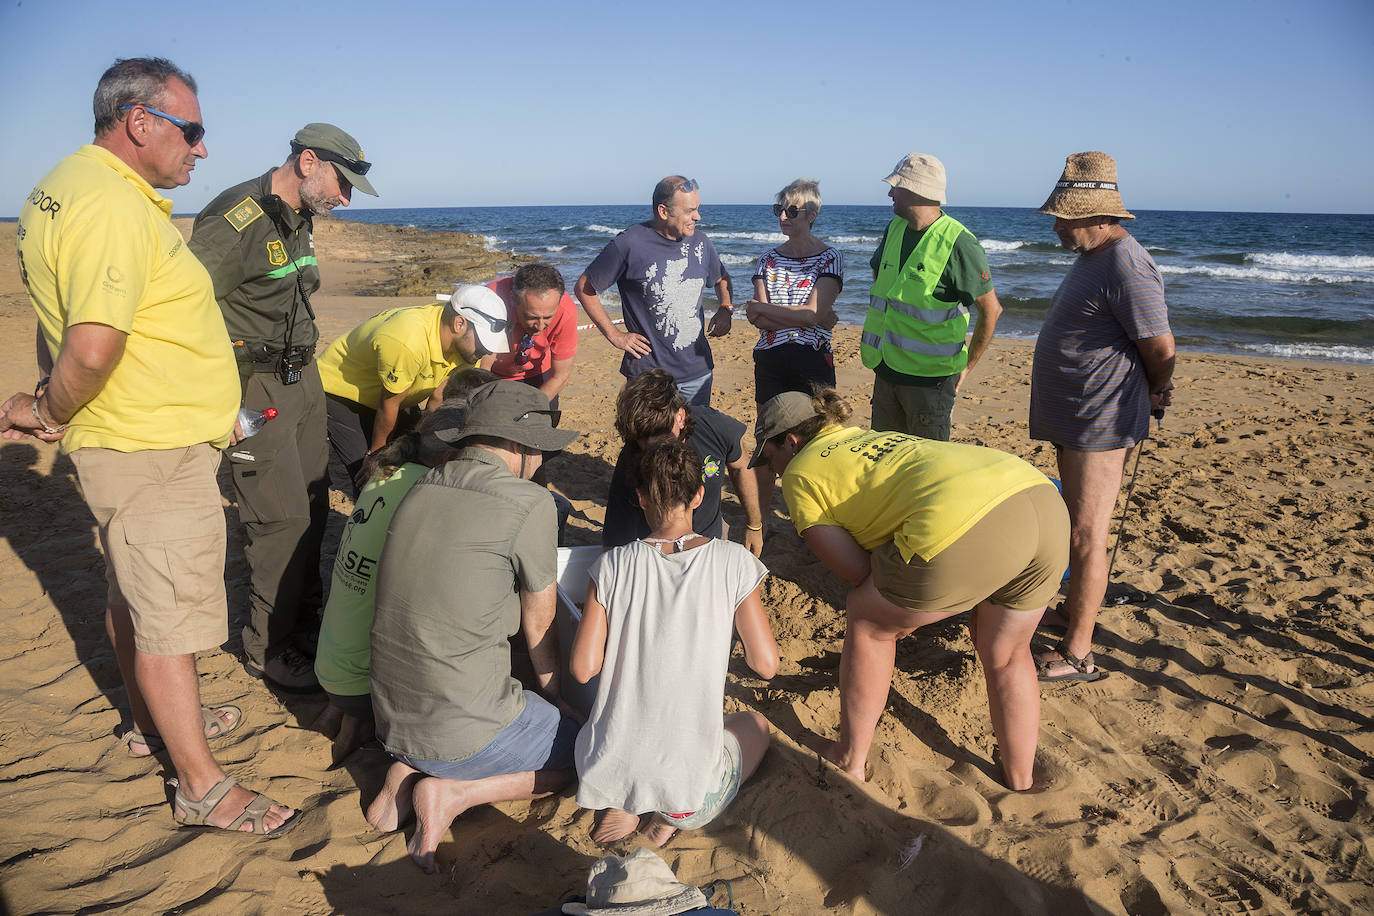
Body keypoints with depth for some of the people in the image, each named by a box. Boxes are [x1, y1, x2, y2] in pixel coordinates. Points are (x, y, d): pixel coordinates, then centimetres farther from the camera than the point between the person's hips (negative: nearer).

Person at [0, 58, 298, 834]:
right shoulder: (115, 208, -23)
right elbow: (93, 346, -33)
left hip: (133, 444, 10)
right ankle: (203, 787, 12)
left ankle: (155, 724, 43)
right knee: (171, 617, -1)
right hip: (153, 450, -10)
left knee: (133, 595, 23)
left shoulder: (63, 185, 11)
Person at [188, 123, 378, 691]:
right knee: (282, 519, -7)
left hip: (302, 380, 9)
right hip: (254, 389, -9)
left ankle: (304, 627, 29)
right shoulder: (237, 218, -19)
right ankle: (268, 651, 10)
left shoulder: (299, 220, 11)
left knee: (312, 509, 13)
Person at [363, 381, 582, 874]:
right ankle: (454, 791, -2)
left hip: (391, 719, 7)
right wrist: (558, 700, 16)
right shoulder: (529, 503, -16)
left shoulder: (422, 487, 4)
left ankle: (410, 770, 10)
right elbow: (540, 628, -4)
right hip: (467, 730, -7)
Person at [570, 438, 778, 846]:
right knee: (755, 724, 31)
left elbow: (583, 667, -6)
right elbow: (766, 664, -5)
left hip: (607, 770, 3)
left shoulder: (613, 565, -7)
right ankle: (675, 813, 7)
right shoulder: (733, 562, -10)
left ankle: (623, 804, 10)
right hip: (689, 779, -2)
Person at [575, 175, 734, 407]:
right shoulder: (629, 244, -11)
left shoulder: (700, 242, 4)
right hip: (648, 370, -5)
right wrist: (615, 336, -5)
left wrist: (725, 309, 5)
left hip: (698, 371, 5)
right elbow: (583, 288, -3)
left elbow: (722, 280, 25)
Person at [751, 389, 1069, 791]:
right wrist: (906, 610, 39)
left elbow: (859, 572, 8)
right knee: (1005, 656, 29)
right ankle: (1021, 788, 44)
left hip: (967, 529, -8)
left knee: (867, 620, 18)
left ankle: (849, 762, 32)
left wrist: (897, 613, 25)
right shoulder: (873, 438, 36)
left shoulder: (800, 474, 14)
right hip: (1048, 503, 8)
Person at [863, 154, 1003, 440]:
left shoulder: (958, 244, -16)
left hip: (930, 377, -7)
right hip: (886, 369, 7)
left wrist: (967, 366, -7)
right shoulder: (894, 229, 7)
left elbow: (991, 309, -10)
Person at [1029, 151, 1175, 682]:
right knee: (1074, 527, 22)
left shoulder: (1126, 268, -20)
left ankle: (1077, 654, 1)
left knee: (1085, 537, -6)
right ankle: (1075, 609, 38)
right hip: (1071, 419, 10)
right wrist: (1148, 395, 18)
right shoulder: (1092, 257, 13)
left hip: (1101, 425, -10)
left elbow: (1161, 350, -17)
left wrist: (1151, 395, 1)